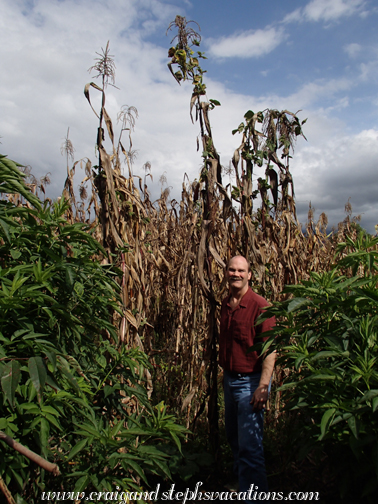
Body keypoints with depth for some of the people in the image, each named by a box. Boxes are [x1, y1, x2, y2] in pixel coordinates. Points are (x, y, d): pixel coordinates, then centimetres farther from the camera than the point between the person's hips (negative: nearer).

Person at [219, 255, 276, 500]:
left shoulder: (260, 305, -18)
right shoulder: (226, 304, 5)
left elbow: (270, 349, -20)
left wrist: (263, 386, -26)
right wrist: (226, 376, 12)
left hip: (250, 382, -8)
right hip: (229, 379, 8)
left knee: (249, 447, -3)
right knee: (234, 439, 23)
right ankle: (241, 482, 43)